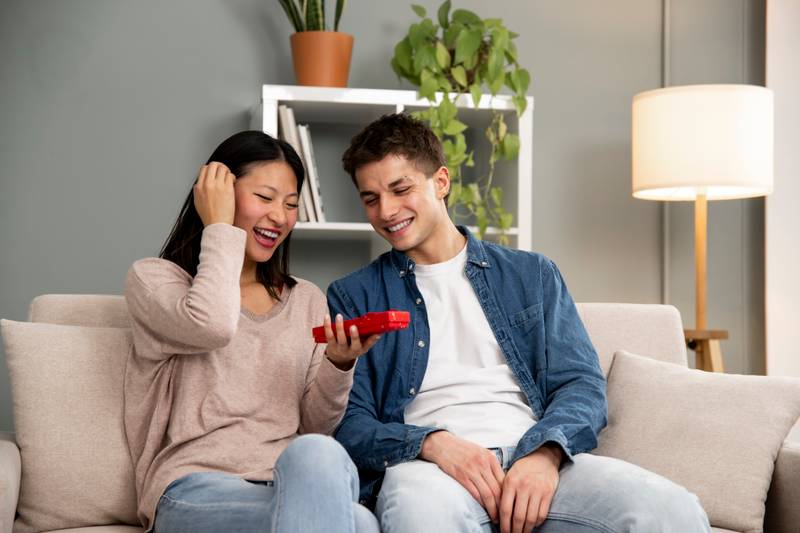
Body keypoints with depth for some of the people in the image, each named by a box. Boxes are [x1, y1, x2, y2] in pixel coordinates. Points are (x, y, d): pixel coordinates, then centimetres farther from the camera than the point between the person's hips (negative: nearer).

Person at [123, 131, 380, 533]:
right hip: (195, 490, -4)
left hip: (296, 484, 4)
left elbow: (315, 428, 15)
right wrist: (219, 228, -1)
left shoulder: (307, 300, 21)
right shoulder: (153, 278, 9)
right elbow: (211, 326, -16)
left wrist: (339, 365, -5)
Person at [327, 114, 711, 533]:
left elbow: (581, 383, 10)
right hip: (426, 466, -1)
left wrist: (546, 452, -13)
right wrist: (432, 444, -15)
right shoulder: (351, 297, 15)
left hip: (533, 456, 2)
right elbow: (349, 424, 6)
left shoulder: (532, 274, 20)